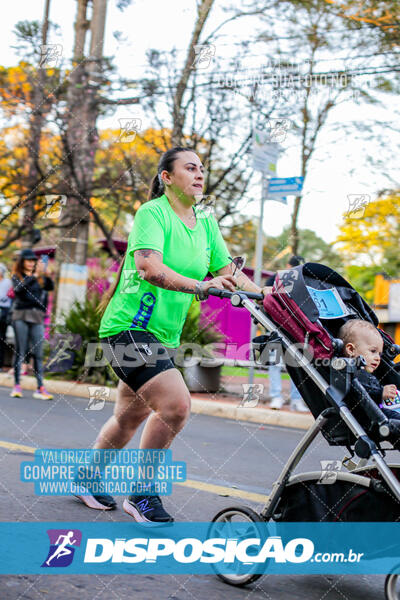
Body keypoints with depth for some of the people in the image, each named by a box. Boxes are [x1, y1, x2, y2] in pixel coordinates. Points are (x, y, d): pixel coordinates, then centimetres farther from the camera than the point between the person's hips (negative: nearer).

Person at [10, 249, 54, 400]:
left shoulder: (40, 277, 14)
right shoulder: (16, 276, 7)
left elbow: (50, 287, -1)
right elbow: (19, 289, -13)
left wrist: (44, 274, -16)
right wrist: (35, 276, -19)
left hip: (37, 316, 2)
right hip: (21, 315, -2)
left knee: (38, 353, -2)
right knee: (20, 352, -1)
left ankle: (40, 388, -5)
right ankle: (17, 386, 3)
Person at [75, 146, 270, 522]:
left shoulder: (206, 222, 11)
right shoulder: (152, 212, -12)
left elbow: (228, 273, 7)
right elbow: (149, 267, -27)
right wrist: (200, 286, -38)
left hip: (164, 334, 8)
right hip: (130, 326, -8)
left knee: (130, 418, 15)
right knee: (176, 405, -19)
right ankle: (142, 494, -2)